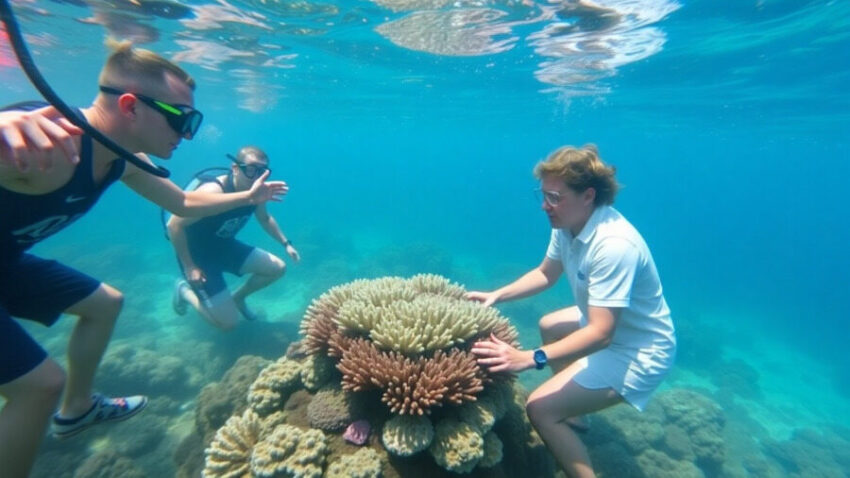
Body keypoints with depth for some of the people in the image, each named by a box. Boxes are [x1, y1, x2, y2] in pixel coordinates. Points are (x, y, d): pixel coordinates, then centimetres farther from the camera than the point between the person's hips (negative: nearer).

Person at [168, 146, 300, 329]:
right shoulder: (213, 192, -32)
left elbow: (265, 218, 12)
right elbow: (174, 225, -28)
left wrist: (286, 243, 5)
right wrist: (189, 267, -24)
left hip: (226, 246, 7)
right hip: (197, 254, -7)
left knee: (277, 268, 2)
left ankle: (238, 297, 25)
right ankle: (185, 290, 17)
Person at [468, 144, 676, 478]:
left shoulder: (614, 245, -34)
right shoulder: (567, 224, -8)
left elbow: (600, 334, -35)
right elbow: (545, 274, 7)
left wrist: (529, 359, -42)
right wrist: (496, 295, -3)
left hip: (638, 350, -9)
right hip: (612, 325, 9)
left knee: (540, 408, -17)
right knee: (548, 326, 30)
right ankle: (574, 416, 41)